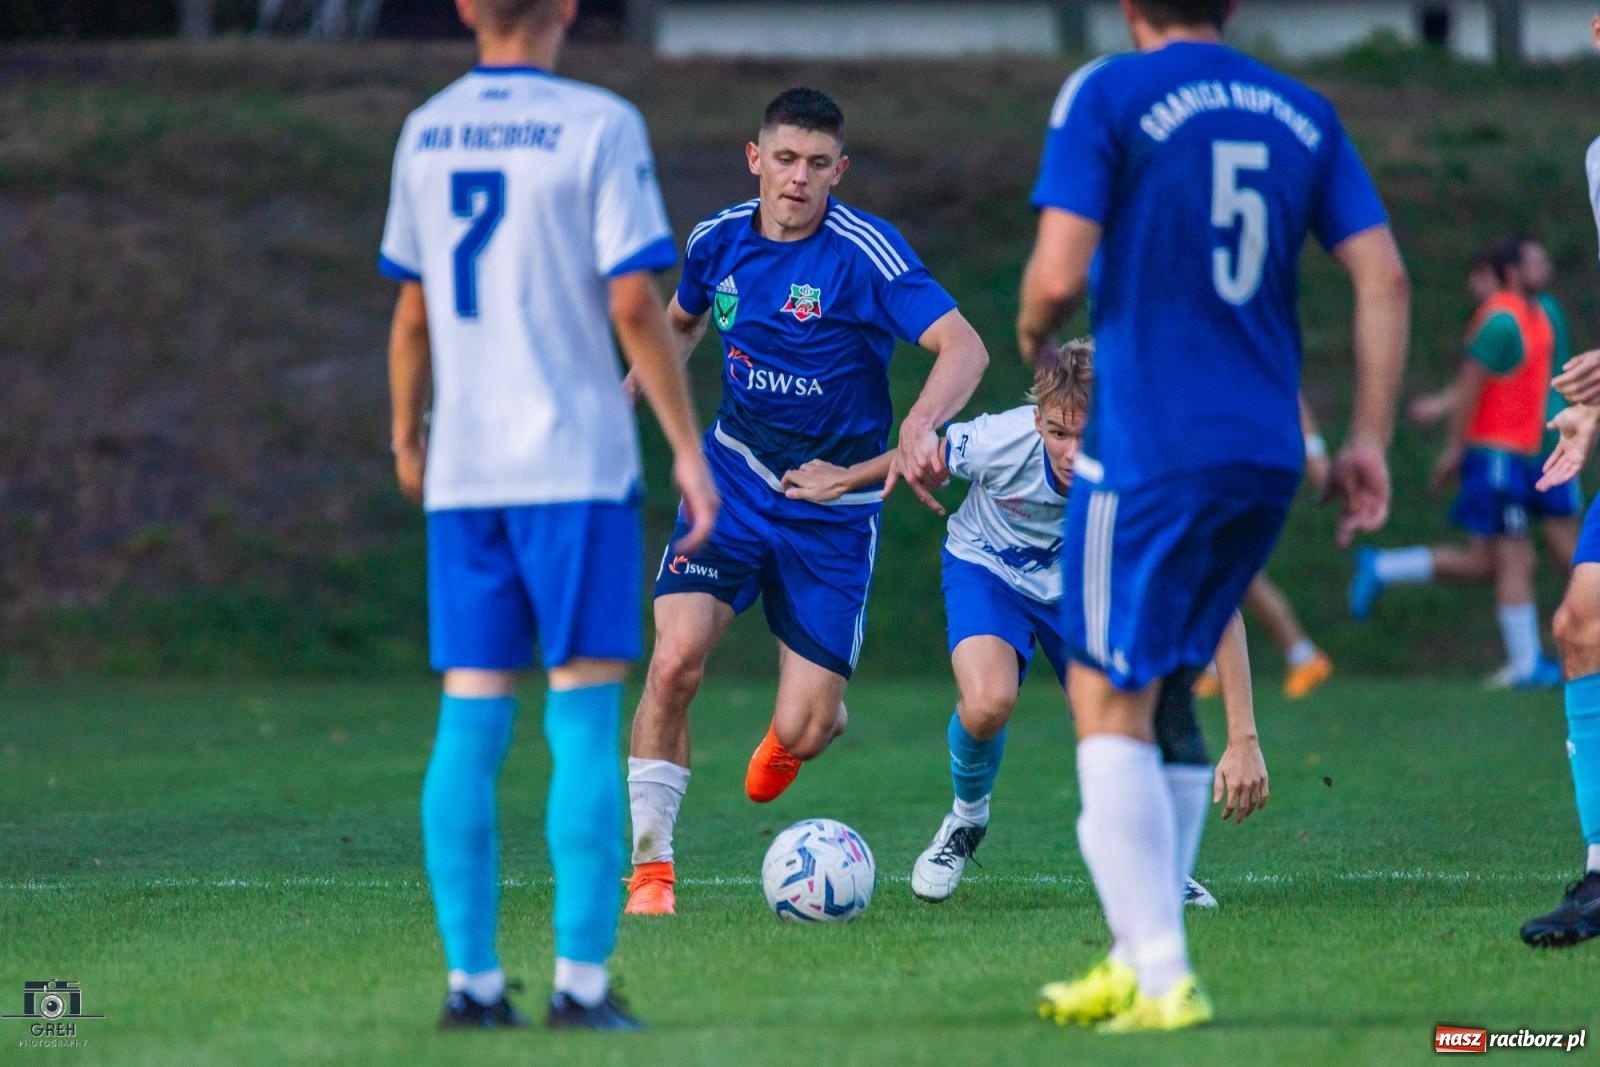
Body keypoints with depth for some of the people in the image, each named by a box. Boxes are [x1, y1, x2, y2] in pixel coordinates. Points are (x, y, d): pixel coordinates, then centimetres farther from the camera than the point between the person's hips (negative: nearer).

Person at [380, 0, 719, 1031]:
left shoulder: (426, 133, 8)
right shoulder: (599, 126, -7)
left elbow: (413, 310, 13)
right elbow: (634, 302, -11)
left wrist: (407, 438, 26)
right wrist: (689, 446, -5)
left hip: (462, 473, 5)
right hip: (576, 462, -5)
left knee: (470, 724, 6)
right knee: (586, 722, -2)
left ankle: (473, 978, 5)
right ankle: (582, 982, -7)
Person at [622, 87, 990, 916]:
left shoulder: (865, 253, -16)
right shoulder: (718, 241, -1)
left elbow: (964, 347, -25)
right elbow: (683, 322, 22)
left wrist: (920, 425, -43)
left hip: (834, 503, -3)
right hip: (735, 474, 3)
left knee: (801, 731, -6)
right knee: (675, 662, -21)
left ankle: (795, 731, 36)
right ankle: (650, 868, -9)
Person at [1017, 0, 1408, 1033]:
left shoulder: (1105, 95, -5)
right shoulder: (1302, 113, 11)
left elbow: (1060, 275, -13)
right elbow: (1384, 278, 6)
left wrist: (1032, 333, 10)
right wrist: (1369, 442, 10)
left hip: (1148, 447, -6)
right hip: (1269, 455, 6)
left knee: (1112, 706, 1)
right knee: (1159, 703, 18)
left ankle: (1166, 979, -8)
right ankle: (1140, 961, 18)